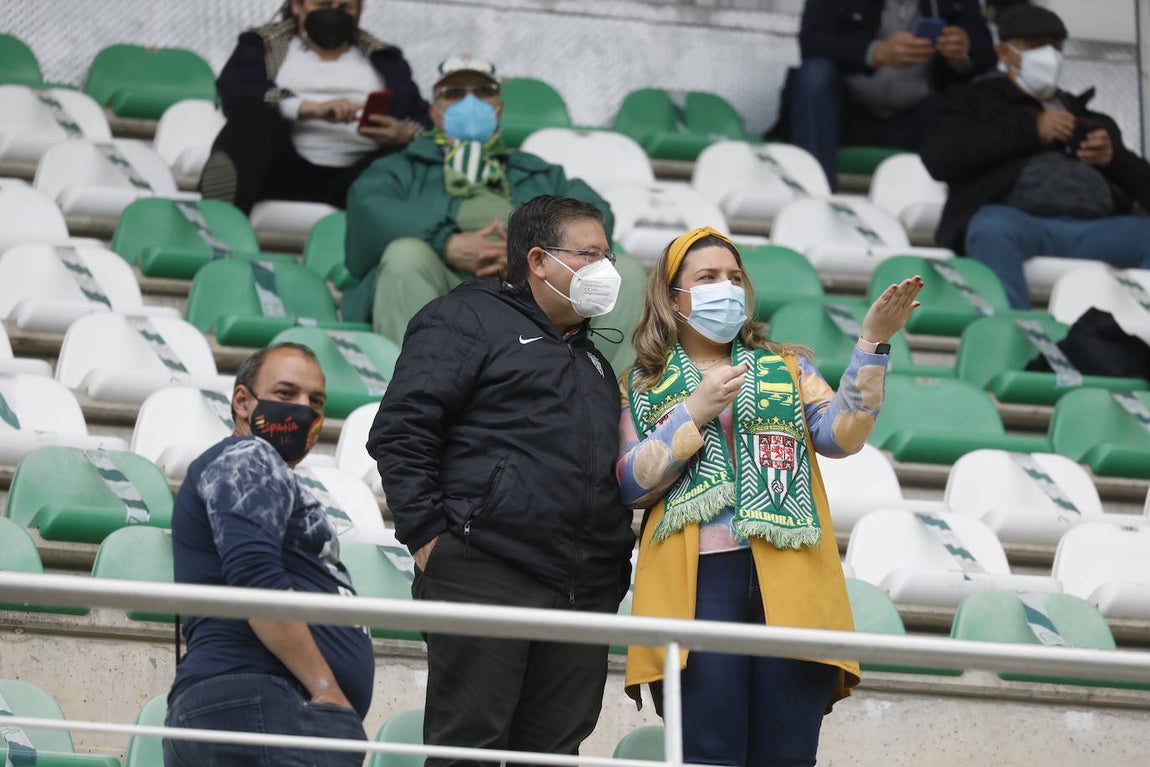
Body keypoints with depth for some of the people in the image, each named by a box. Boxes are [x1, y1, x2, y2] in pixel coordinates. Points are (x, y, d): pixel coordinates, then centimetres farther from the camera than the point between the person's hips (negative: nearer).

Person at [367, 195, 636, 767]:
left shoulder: (591, 360, 27)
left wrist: (616, 564, 17)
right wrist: (427, 537, -14)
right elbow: (399, 434, -6)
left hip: (584, 590, 7)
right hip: (486, 577, -7)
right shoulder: (469, 320, 2)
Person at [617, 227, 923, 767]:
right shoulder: (642, 389, 15)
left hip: (789, 580, 2)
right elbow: (630, 487, 2)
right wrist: (695, 413, -5)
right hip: (696, 582, -2)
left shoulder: (787, 368, 20)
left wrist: (872, 343, -8)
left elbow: (841, 436, 2)